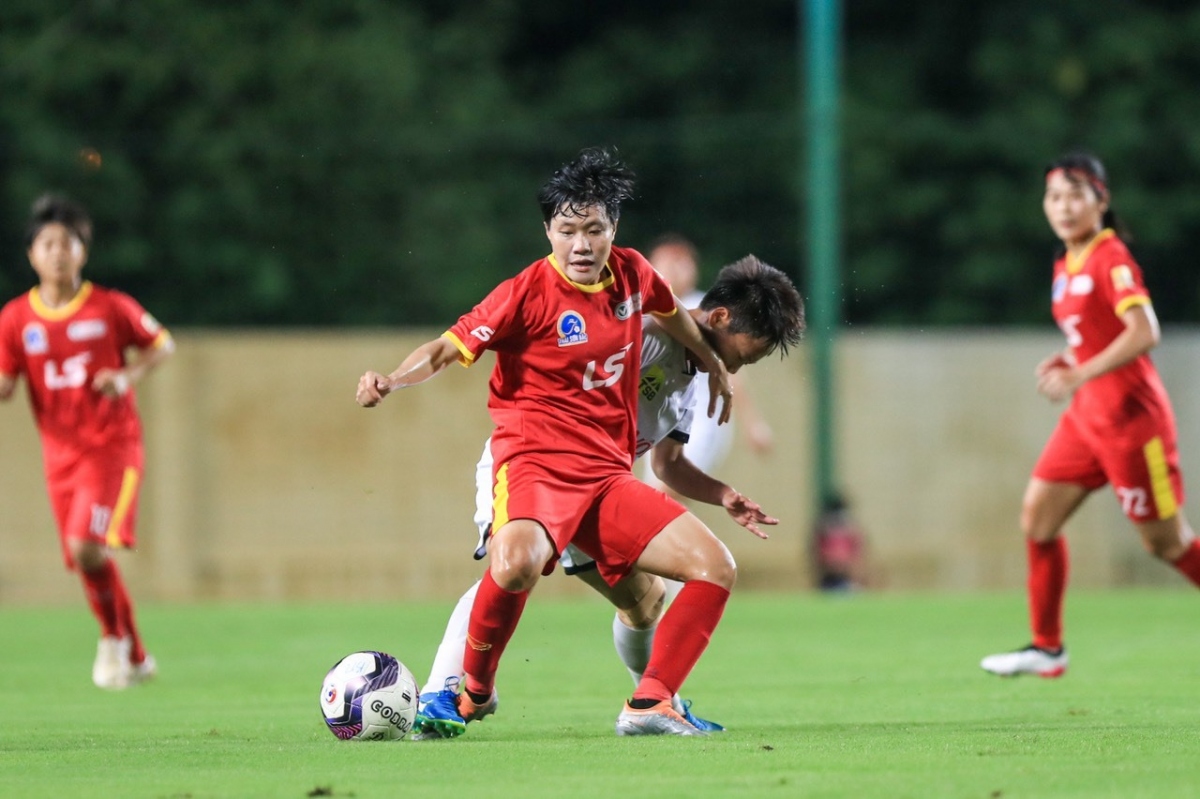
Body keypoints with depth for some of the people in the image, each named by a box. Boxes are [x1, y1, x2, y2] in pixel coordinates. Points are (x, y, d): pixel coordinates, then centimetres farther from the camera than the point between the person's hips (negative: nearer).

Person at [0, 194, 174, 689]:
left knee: (88, 546, -23)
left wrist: (129, 376, -11)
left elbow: (162, 344, 6)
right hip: (60, 453, 4)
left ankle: (115, 637, 1)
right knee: (87, 560, 7)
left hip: (112, 445, -4)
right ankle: (135, 659, 25)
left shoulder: (111, 308, -6)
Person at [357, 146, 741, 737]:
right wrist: (390, 382, -30)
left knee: (715, 567, -6)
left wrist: (713, 365, 45)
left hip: (608, 475, 7)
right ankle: (473, 690, -13)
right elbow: (447, 349, -12)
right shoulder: (529, 293, -9)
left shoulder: (631, 274, 9)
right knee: (518, 561, -38)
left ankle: (649, 706, -3)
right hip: (536, 464, -7)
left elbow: (671, 313, 33)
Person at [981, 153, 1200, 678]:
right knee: (1037, 516, 4)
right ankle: (1047, 648, 11)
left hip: (1129, 414, -9)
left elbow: (1144, 333, -26)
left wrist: (1080, 376, -29)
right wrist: (1066, 358, 5)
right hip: (1088, 417, 9)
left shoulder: (1111, 259, -15)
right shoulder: (1066, 266, 11)